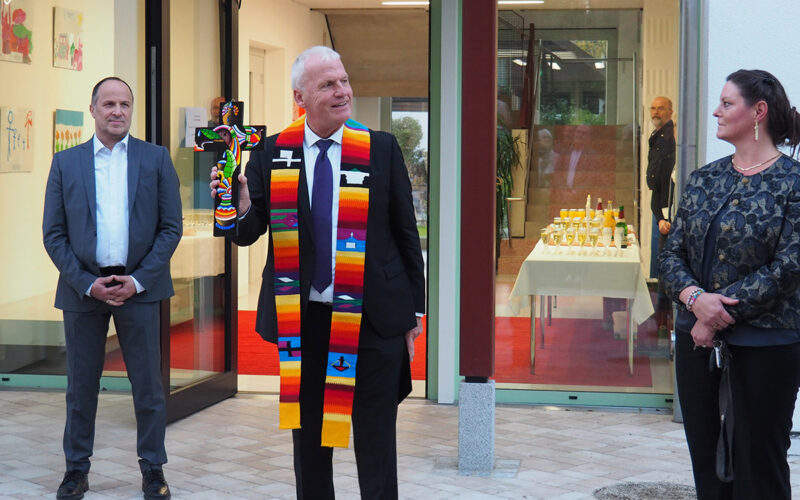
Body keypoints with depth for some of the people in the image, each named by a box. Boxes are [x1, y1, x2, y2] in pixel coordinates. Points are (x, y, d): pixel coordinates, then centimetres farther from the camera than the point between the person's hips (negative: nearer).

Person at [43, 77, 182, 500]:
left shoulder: (156, 159, 4)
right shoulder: (66, 163, 6)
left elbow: (171, 227, 2)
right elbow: (54, 233, 4)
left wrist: (137, 280, -9)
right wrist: (87, 283, -7)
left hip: (138, 286, -1)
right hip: (82, 287, 1)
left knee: (148, 386, 3)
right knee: (80, 386, 7)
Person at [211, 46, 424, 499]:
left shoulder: (383, 148, -1)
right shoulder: (272, 155, 1)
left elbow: (406, 232, 3)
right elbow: (248, 232, 1)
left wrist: (414, 310, 3)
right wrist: (240, 207, -23)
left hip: (372, 319, -1)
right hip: (303, 319, 2)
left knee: (375, 440, 6)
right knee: (308, 437, 14)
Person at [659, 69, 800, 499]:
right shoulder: (704, 179, 10)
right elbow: (671, 254, 6)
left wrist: (721, 311, -16)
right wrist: (695, 298, -15)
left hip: (763, 346, -5)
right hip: (697, 340, 5)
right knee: (707, 463, 12)